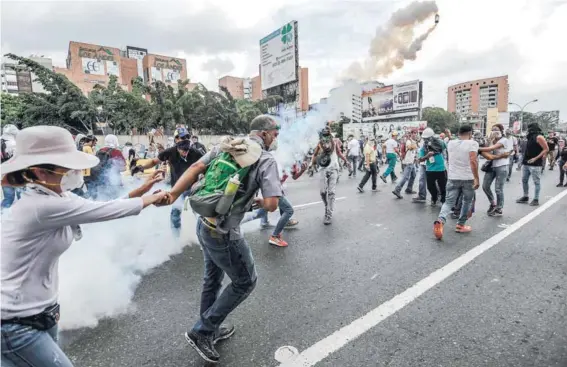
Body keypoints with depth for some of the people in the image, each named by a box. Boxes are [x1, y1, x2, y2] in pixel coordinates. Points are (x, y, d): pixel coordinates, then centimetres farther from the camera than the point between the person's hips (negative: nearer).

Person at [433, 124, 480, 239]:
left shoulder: (451, 143, 8)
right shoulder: (472, 143, -6)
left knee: (449, 202, 3)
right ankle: (460, 225, 22)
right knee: (467, 201, 17)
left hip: (453, 177, 3)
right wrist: (476, 178, -19)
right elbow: (473, 161, -20)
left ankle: (440, 220, -24)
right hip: (468, 178, -3)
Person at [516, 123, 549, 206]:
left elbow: (546, 149, -15)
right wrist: (524, 159, 13)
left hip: (535, 164, -9)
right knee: (524, 180, 13)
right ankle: (525, 197, 23)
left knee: (536, 182, 0)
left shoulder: (539, 137, -11)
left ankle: (536, 199, 5)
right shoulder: (531, 137, 13)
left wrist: (536, 158, -20)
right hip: (526, 163, 9)